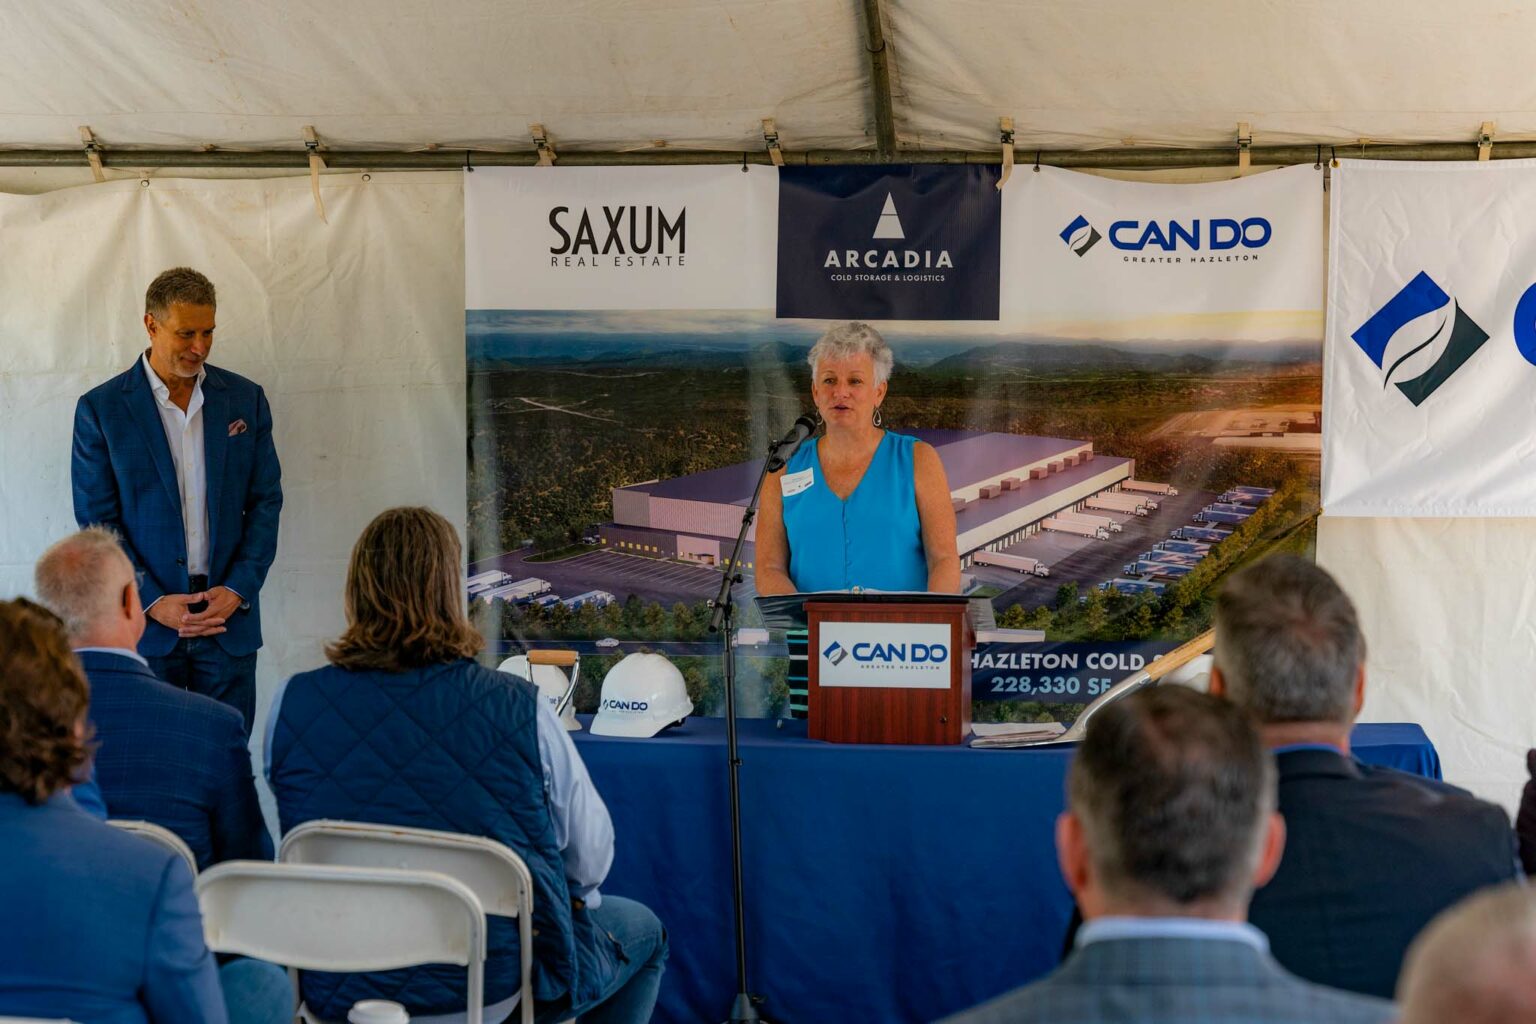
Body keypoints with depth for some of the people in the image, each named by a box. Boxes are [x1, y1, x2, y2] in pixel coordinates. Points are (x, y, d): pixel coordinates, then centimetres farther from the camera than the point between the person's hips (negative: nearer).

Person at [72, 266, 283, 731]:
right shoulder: (100, 409, -1)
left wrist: (239, 589, -6)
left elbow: (266, 501, 7)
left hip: (229, 615, 2)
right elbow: (97, 522, -1)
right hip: (144, 622, -1)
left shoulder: (245, 400, 6)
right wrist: (152, 602, -10)